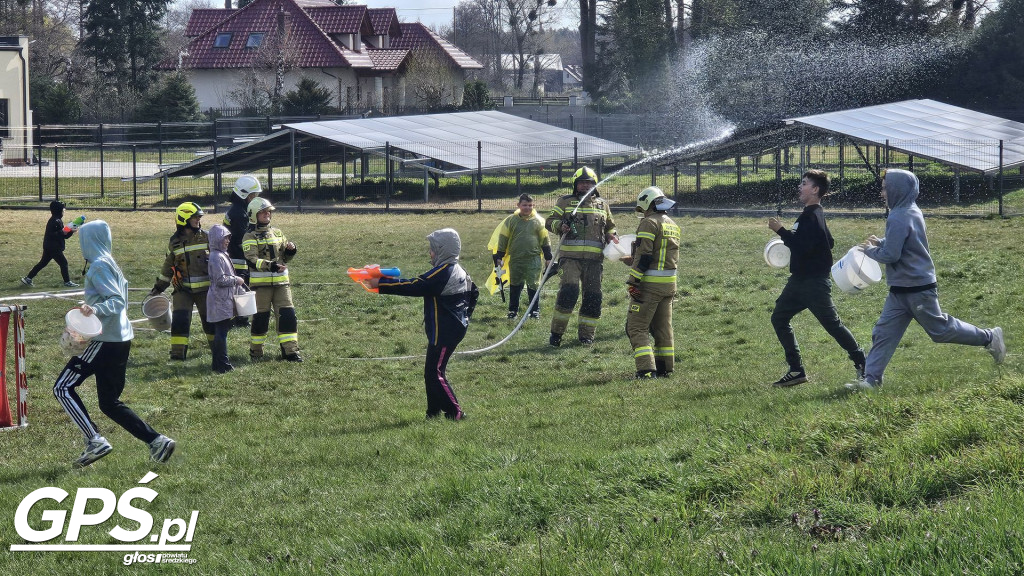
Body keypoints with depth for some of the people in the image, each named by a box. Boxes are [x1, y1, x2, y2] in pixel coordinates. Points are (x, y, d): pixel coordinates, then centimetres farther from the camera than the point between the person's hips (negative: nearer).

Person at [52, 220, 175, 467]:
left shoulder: (98, 266, -12)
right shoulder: (112, 264, 16)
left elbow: (118, 301, -21)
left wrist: (95, 309, -37)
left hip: (105, 340, -10)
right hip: (121, 338, 10)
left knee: (63, 388, -4)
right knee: (110, 403, 13)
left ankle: (95, 440, -12)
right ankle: (156, 441, 5)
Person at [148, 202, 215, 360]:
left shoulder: (206, 237, 1)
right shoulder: (175, 242, 4)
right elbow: (168, 266, 14)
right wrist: (158, 288, 16)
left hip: (205, 288, 0)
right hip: (183, 289, 0)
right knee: (179, 319, -13)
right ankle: (178, 352, -9)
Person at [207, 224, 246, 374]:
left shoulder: (222, 255, 17)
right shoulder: (216, 257, -16)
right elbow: (220, 279, -21)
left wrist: (236, 281, 15)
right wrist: (236, 280, -10)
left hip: (225, 301, 10)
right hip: (220, 302, -10)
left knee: (220, 333, 13)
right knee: (221, 333, -7)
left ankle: (219, 364, 18)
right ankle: (222, 365, -6)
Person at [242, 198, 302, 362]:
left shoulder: (277, 233, 16)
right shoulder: (250, 237, -3)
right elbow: (251, 260, -16)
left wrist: (290, 251, 0)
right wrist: (270, 266, -29)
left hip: (281, 281, 5)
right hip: (260, 282, -5)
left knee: (287, 315, -2)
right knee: (260, 317, 0)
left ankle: (290, 351, 1)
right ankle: (255, 352, 15)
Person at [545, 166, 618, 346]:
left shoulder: (602, 205, 19)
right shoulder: (565, 202, 10)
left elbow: (609, 226, 29)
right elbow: (550, 221, 8)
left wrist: (611, 237, 7)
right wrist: (560, 226, -13)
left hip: (594, 257, 4)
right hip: (570, 256, -4)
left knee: (592, 295, 4)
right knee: (569, 290, -18)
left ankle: (586, 334, 13)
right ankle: (556, 332, -9)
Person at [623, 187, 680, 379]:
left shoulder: (649, 223, -11)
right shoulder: (673, 225, 15)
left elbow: (644, 256, -18)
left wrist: (633, 281, -16)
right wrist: (633, 261, 29)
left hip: (650, 284, -8)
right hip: (670, 282, 8)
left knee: (637, 327, -4)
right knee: (663, 327, 16)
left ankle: (646, 369, -14)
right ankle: (665, 368, 20)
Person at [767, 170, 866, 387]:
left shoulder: (813, 217, -18)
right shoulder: (810, 214, 13)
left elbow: (803, 247, -29)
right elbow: (829, 243, 22)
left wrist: (781, 231, -22)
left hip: (814, 283, -11)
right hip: (800, 280, 11)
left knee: (832, 324, -2)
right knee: (779, 319, 7)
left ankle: (862, 363, 13)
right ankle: (797, 371, 8)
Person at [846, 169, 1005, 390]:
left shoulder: (899, 218, -22)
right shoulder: (911, 212, 9)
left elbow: (890, 255, -24)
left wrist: (869, 250, -6)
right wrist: (879, 242, 7)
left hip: (917, 289, -10)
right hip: (902, 289, 10)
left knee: (940, 328, 3)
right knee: (884, 332, 5)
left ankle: (989, 338, 17)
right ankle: (871, 378, 5)